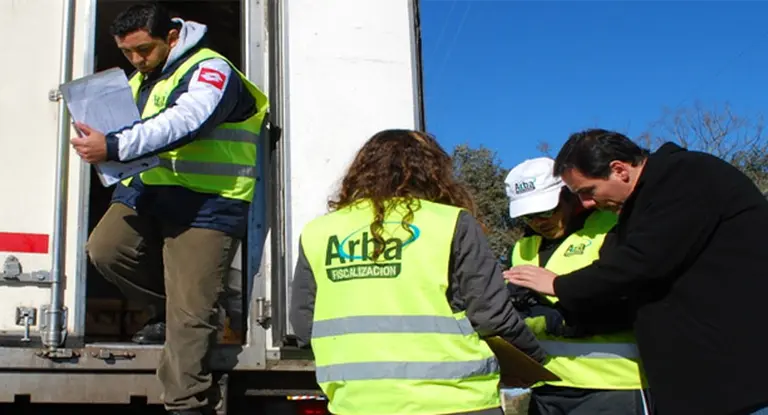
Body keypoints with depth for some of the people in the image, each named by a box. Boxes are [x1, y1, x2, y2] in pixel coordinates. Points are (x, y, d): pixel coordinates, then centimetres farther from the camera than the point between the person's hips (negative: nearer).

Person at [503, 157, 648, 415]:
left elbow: (631, 306, -16)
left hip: (610, 387, -6)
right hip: (547, 387, 7)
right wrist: (513, 304, -7)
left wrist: (562, 319, -21)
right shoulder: (523, 247, 17)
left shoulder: (610, 231, -6)